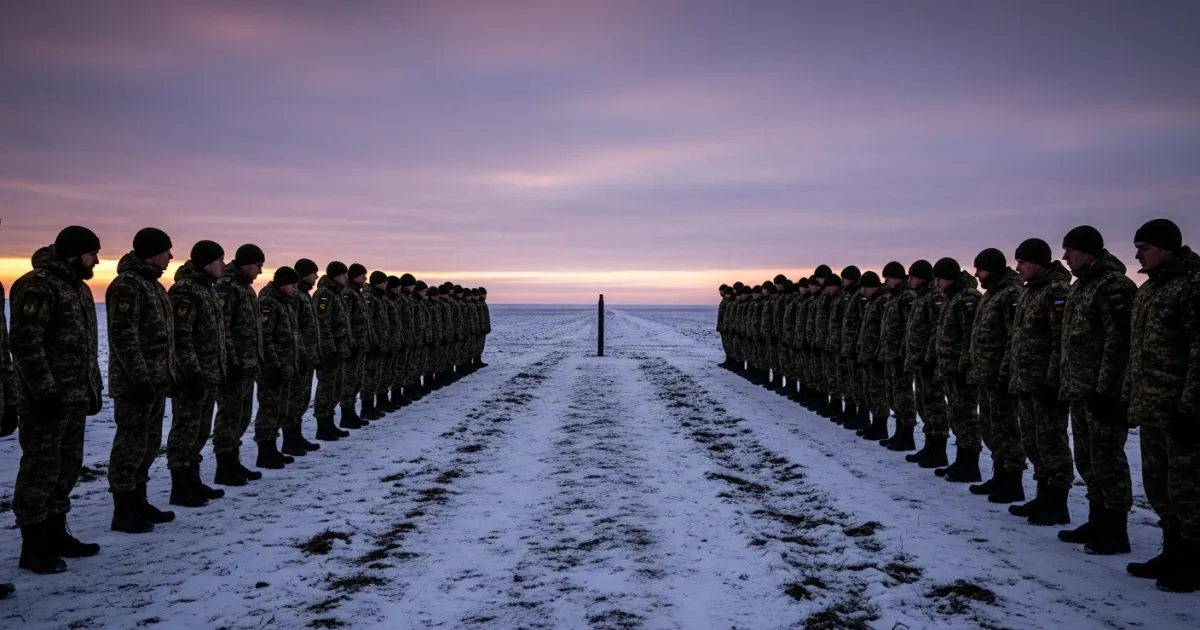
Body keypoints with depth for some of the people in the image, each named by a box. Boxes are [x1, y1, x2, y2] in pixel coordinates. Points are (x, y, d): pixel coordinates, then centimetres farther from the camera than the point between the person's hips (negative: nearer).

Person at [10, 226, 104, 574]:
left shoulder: (79, 287, 16)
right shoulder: (38, 286, -13)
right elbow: (25, 343, -19)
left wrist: (94, 389, 19)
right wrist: (44, 392, -20)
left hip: (76, 399, 9)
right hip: (49, 401, -9)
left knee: (68, 467, 14)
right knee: (41, 468, -3)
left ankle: (56, 534, 25)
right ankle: (33, 546, 6)